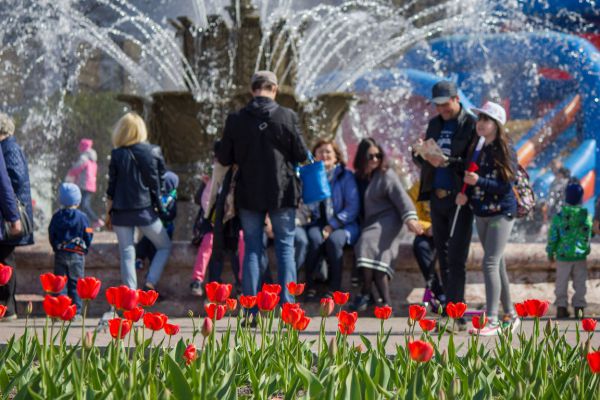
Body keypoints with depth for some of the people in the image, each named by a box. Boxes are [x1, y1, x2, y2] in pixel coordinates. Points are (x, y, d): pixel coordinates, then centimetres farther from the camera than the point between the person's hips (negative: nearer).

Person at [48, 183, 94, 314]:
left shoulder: (57, 216, 1)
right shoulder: (82, 217, -6)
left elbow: (51, 236, 4)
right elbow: (88, 237, -3)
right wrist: (85, 250, 14)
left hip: (60, 254, 2)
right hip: (77, 254, -1)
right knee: (76, 283, 5)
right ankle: (76, 311, 4)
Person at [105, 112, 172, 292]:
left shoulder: (117, 154, -2)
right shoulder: (151, 152, -3)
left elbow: (111, 187, 1)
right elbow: (158, 182, 2)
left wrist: (108, 213, 10)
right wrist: (157, 205, 14)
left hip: (121, 211, 1)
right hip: (145, 210, -1)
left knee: (127, 254, 6)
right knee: (165, 246, 14)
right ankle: (150, 283, -1)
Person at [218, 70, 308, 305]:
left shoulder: (236, 120, -5)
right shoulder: (287, 117, -8)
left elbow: (224, 159, 1)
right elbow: (301, 155, -3)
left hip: (248, 194, 1)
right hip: (282, 192, -1)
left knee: (252, 249, 7)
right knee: (285, 247, 6)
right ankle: (287, 306, 0)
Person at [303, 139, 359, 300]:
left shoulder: (346, 176, 5)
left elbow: (352, 207, -4)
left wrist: (332, 226, -15)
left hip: (342, 225, -2)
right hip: (317, 223, 2)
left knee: (334, 239, -35)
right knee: (315, 239, -33)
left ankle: (335, 287, -24)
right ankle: (309, 285, -21)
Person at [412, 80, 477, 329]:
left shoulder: (471, 125, -6)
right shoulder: (434, 124, 15)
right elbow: (421, 159, 18)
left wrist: (447, 162, -23)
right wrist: (423, 157, -4)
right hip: (437, 198, 7)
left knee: (456, 259, -10)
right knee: (443, 259, 9)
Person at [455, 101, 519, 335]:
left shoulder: (505, 151, -11)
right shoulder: (477, 149, 8)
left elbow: (507, 184, -16)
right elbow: (471, 179, 14)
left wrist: (479, 182, -26)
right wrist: (464, 193, -6)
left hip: (501, 213, -7)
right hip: (480, 213, 7)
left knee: (490, 263, -14)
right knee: (497, 265, 13)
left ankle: (492, 320, -14)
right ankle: (510, 315, 23)